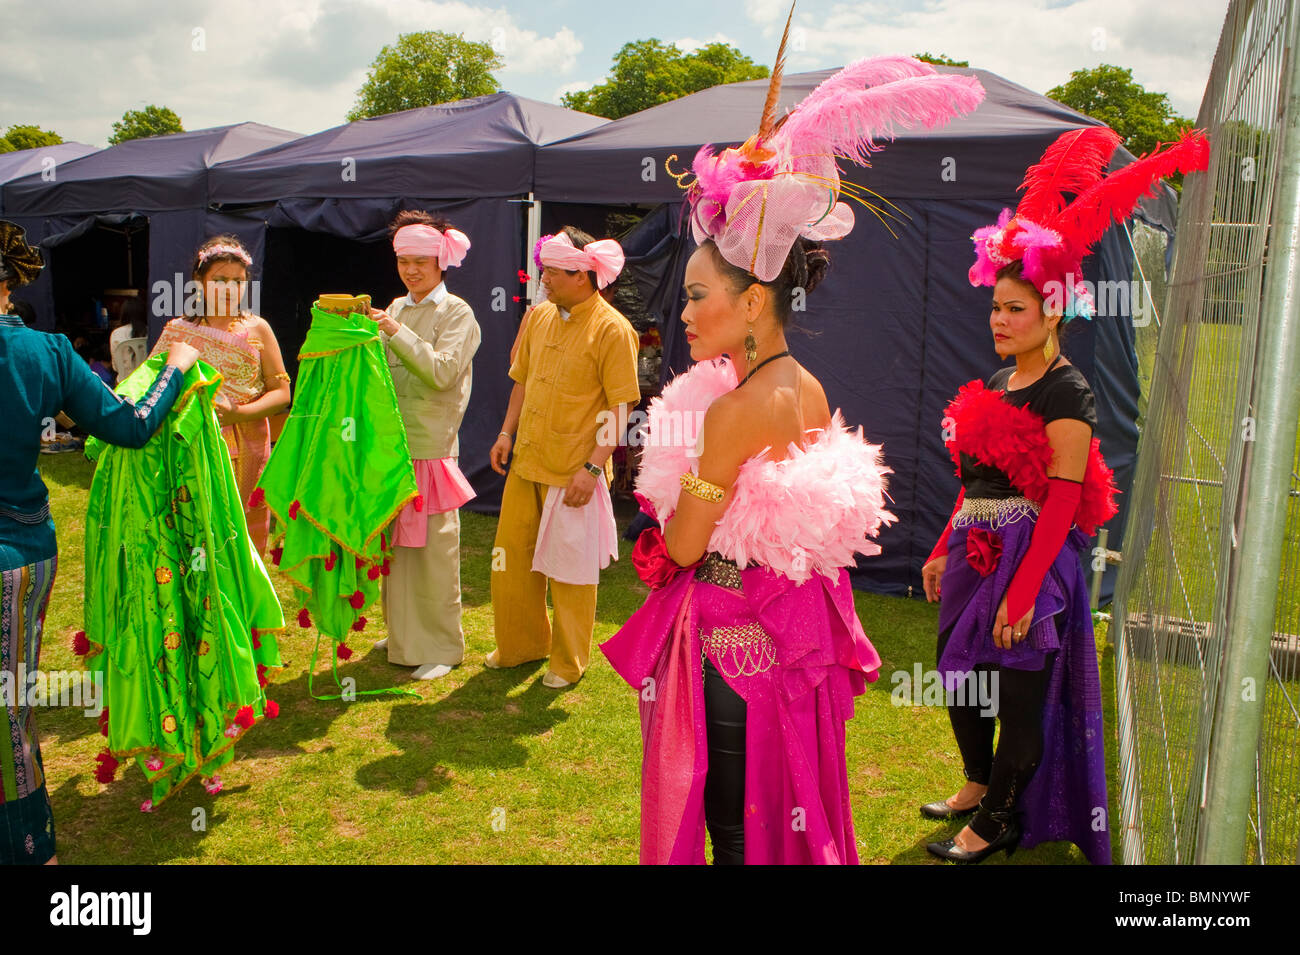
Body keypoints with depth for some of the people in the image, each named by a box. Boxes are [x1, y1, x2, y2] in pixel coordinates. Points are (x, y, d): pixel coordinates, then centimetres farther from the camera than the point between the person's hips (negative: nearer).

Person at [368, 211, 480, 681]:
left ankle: (441, 646, 9)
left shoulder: (457, 313, -2)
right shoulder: (396, 308, 15)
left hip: (431, 445, -6)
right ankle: (401, 633, 27)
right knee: (394, 542, 12)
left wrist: (397, 333, -20)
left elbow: (442, 372, -16)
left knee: (433, 547, -3)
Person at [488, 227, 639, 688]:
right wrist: (507, 433, 10)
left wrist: (591, 468, -18)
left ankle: (569, 662, 23)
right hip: (526, 462, 7)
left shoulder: (612, 329, -13)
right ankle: (523, 644, 34)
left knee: (571, 567, 5)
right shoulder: (539, 316, 8)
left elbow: (619, 406, -14)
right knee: (511, 556, 15)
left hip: (572, 472, -7)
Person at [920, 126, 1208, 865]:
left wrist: (1022, 593, -21)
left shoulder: (1066, 393, -13)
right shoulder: (997, 385, 12)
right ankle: (980, 784, 37)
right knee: (960, 672, 16)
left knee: (1021, 693, 3)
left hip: (1034, 558, -8)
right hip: (979, 551, 8)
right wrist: (945, 550, 16)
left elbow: (1062, 501, -18)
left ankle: (998, 822, 17)